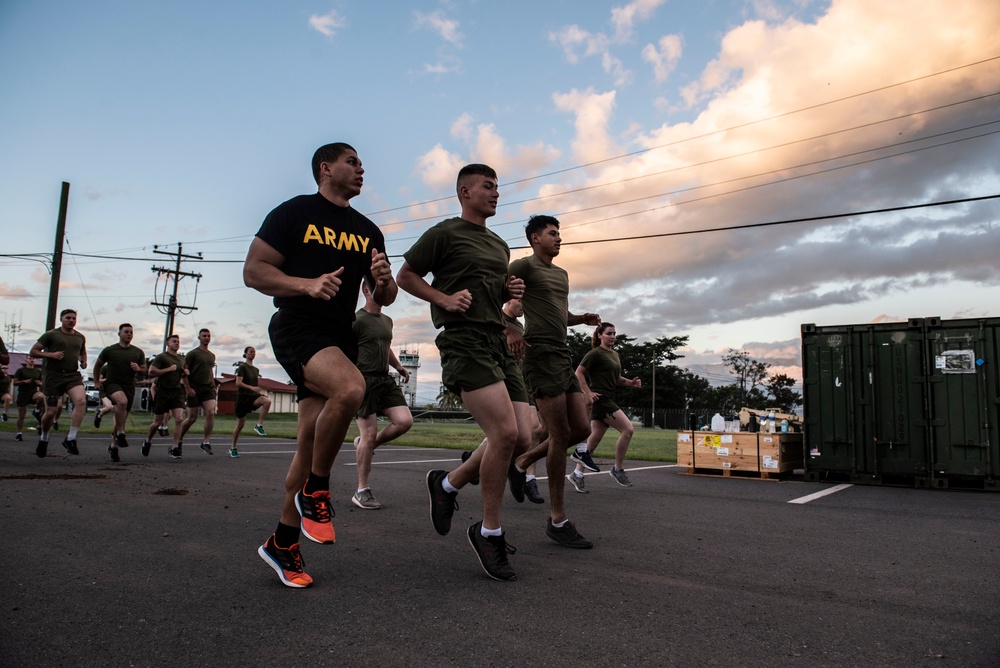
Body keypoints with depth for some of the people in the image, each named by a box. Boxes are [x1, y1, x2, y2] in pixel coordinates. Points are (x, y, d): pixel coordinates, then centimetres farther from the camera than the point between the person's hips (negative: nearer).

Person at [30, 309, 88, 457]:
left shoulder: (80, 337, 13)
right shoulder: (51, 335, 1)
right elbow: (33, 352, 1)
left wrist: (83, 361, 10)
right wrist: (50, 354, -15)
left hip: (73, 375, 2)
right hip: (53, 375, -2)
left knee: (81, 401, -26)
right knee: (50, 412, 1)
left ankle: (70, 438, -20)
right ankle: (43, 437, 33)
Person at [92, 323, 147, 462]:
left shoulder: (138, 353, 8)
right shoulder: (109, 350, 1)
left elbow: (144, 370, 14)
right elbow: (98, 365, 14)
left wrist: (138, 368, -8)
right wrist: (96, 381, 9)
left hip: (129, 387, 4)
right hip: (112, 383, -4)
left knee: (121, 418, 7)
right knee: (122, 401, -35)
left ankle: (113, 446, 22)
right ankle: (120, 434, -22)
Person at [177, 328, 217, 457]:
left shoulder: (212, 355, 16)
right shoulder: (193, 354, -2)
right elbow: (184, 371, -6)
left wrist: (213, 385, 17)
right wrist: (188, 388, -13)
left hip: (208, 388, 5)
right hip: (195, 389, -5)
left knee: (211, 412, -16)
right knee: (192, 418, -1)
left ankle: (206, 441, -11)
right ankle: (178, 441, 19)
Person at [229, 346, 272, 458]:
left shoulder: (256, 369, 15)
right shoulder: (242, 367, -5)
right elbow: (238, 383, -17)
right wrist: (251, 387, -28)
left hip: (253, 396, 5)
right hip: (243, 397, -5)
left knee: (267, 401, -29)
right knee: (240, 424, 1)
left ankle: (259, 425, -22)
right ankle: (233, 448, 18)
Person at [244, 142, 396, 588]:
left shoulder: (367, 231, 16)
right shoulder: (294, 213, 0)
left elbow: (384, 299, 18)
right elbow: (253, 271, -6)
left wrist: (384, 280, -6)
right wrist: (307, 284, -22)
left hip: (340, 339, 6)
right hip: (297, 329, -6)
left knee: (311, 443, 6)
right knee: (351, 388, -34)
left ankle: (282, 542, 21)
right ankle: (315, 490, -10)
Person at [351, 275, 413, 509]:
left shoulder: (387, 320, 18)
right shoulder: (357, 320, -6)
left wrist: (400, 368, 22)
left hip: (385, 380, 7)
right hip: (365, 380, -7)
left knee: (404, 421, -9)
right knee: (370, 433, -6)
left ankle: (366, 445, 16)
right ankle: (362, 491, 6)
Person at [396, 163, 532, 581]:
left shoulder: (500, 246, 24)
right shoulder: (445, 234, 2)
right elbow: (405, 276, 4)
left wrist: (511, 292, 11)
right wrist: (444, 298, -10)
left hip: (498, 343, 8)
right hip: (464, 342, -8)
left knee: (521, 439, -1)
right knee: (505, 432, -20)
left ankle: (448, 485, 20)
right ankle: (489, 532, -1)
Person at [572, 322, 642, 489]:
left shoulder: (615, 355, 18)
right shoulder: (595, 353, -7)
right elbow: (579, 373, -10)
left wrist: (631, 382, 8)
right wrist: (588, 393, -18)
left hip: (609, 399, 9)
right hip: (600, 398, -9)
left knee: (595, 438, 7)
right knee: (628, 429, -12)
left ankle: (577, 474, 13)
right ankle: (618, 469, 0)